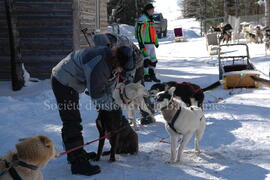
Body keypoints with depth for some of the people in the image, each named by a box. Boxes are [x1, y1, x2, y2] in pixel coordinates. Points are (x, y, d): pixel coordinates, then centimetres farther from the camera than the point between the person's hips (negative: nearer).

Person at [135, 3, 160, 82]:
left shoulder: (151, 19, 19)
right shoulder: (142, 19, -10)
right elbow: (139, 31, -17)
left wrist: (156, 42, 26)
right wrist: (141, 42, -21)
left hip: (151, 43, 9)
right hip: (145, 44, -9)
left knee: (153, 60, 12)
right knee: (146, 60, -8)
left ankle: (152, 75, 21)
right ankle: (145, 76, -1)